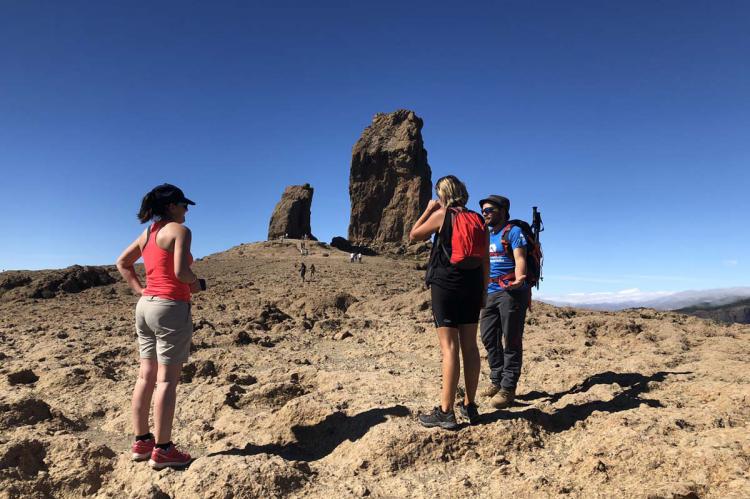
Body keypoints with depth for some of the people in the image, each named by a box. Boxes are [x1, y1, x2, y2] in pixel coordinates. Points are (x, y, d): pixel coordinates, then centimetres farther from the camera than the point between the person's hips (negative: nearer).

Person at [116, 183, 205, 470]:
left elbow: (122, 263, 20)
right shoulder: (180, 230, -10)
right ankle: (162, 450, 6)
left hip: (146, 306, 8)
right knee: (167, 380, -2)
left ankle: (141, 442, 22)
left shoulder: (149, 233, 14)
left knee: (146, 377, 13)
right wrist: (198, 283, -2)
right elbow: (181, 271, -21)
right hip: (171, 308, -8)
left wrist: (140, 290, 14)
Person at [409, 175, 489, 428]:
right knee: (470, 345, 9)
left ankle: (446, 412, -3)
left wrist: (428, 210, 13)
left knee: (449, 347, -6)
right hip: (472, 286, 5)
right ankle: (470, 405, 18)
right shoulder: (478, 219, 10)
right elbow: (485, 260, 9)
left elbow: (414, 235, 8)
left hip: (445, 284, -5)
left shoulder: (441, 215, -4)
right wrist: (483, 289, 15)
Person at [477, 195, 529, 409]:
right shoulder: (485, 235, 18)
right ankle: (496, 381, 22)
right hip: (490, 293, 8)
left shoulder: (514, 232, -3)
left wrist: (518, 280, -35)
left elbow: (520, 260, -16)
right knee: (489, 338, 9)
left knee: (511, 340, -2)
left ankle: (508, 388, 3)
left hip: (511, 293, -7)